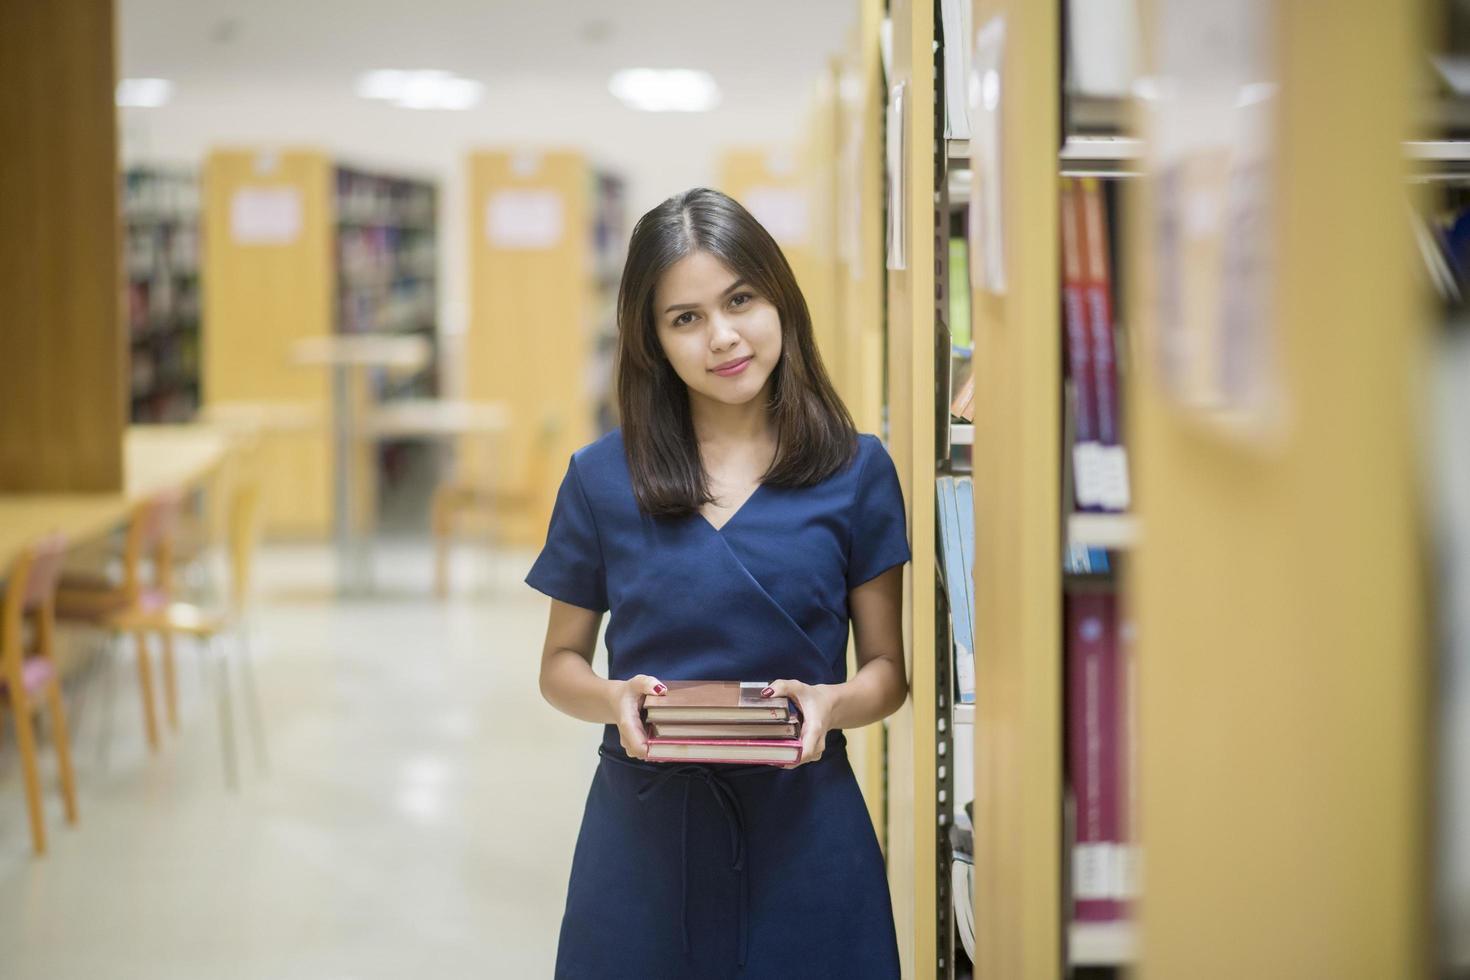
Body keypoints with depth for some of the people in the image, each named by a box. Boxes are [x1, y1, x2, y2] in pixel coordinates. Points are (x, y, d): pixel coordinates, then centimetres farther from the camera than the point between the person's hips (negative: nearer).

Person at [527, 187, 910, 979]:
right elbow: (560, 666, 9)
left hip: (802, 831, 0)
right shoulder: (602, 478, 2)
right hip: (643, 832, 1)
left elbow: (889, 669, 4)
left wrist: (829, 702, -17)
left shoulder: (856, 470, 0)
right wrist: (616, 698, -12)